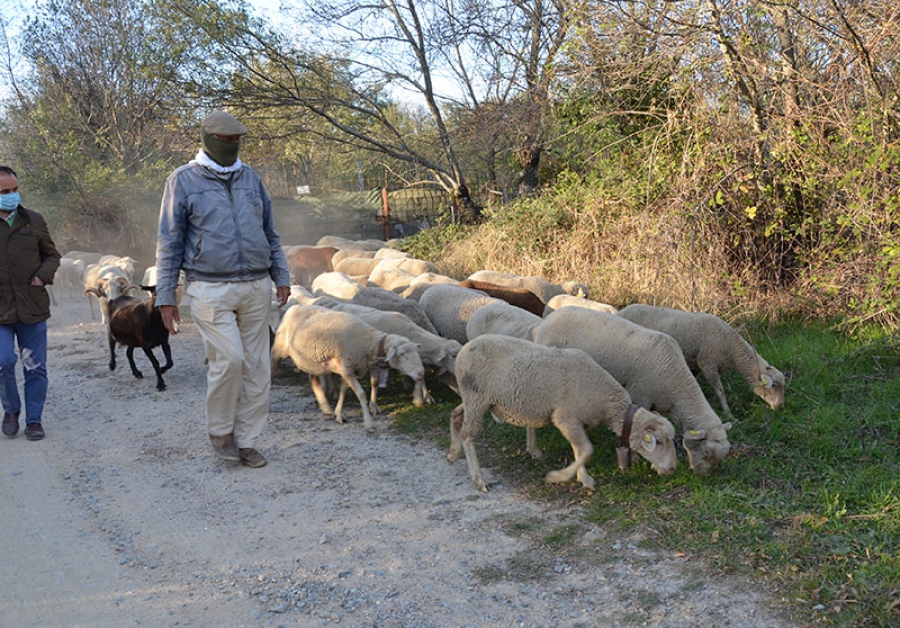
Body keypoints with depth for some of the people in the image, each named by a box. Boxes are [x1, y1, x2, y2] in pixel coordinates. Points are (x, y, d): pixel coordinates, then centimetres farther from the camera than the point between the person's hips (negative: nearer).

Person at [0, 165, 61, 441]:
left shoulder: (34, 221, 6)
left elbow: (52, 254, 15)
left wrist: (43, 275, -4)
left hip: (32, 307, 2)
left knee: (35, 367, 6)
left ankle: (34, 419, 19)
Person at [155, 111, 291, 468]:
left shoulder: (250, 177, 13)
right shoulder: (184, 181, 1)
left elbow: (270, 233, 18)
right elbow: (169, 243, 0)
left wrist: (281, 276, 11)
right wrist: (165, 296, -4)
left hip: (256, 287, 5)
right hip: (210, 289, -4)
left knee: (256, 367, 4)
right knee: (228, 359, -15)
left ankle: (246, 441, 15)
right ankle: (219, 431, 10)